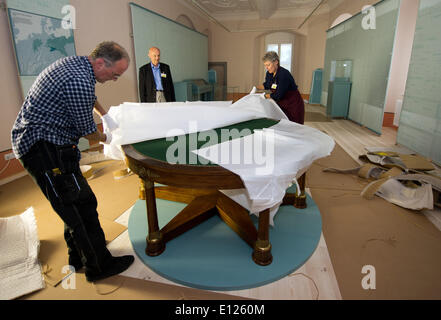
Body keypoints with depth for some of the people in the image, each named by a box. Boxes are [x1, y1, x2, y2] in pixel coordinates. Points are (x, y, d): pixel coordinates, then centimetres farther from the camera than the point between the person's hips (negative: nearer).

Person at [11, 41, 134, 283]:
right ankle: (98, 266, 11)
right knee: (81, 206, -3)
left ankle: (78, 257, 34)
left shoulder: (73, 63, 9)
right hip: (44, 148, -11)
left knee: (73, 204, 17)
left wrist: (105, 116, 37)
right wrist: (105, 138, 8)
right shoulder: (79, 82, -24)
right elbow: (87, 131, -13)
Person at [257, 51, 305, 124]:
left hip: (294, 105, -7)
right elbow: (266, 85, 20)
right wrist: (256, 87, 4)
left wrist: (265, 95, -12)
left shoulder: (284, 74, -25)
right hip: (281, 105, 7)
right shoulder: (269, 73, -2)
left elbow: (278, 95, -25)